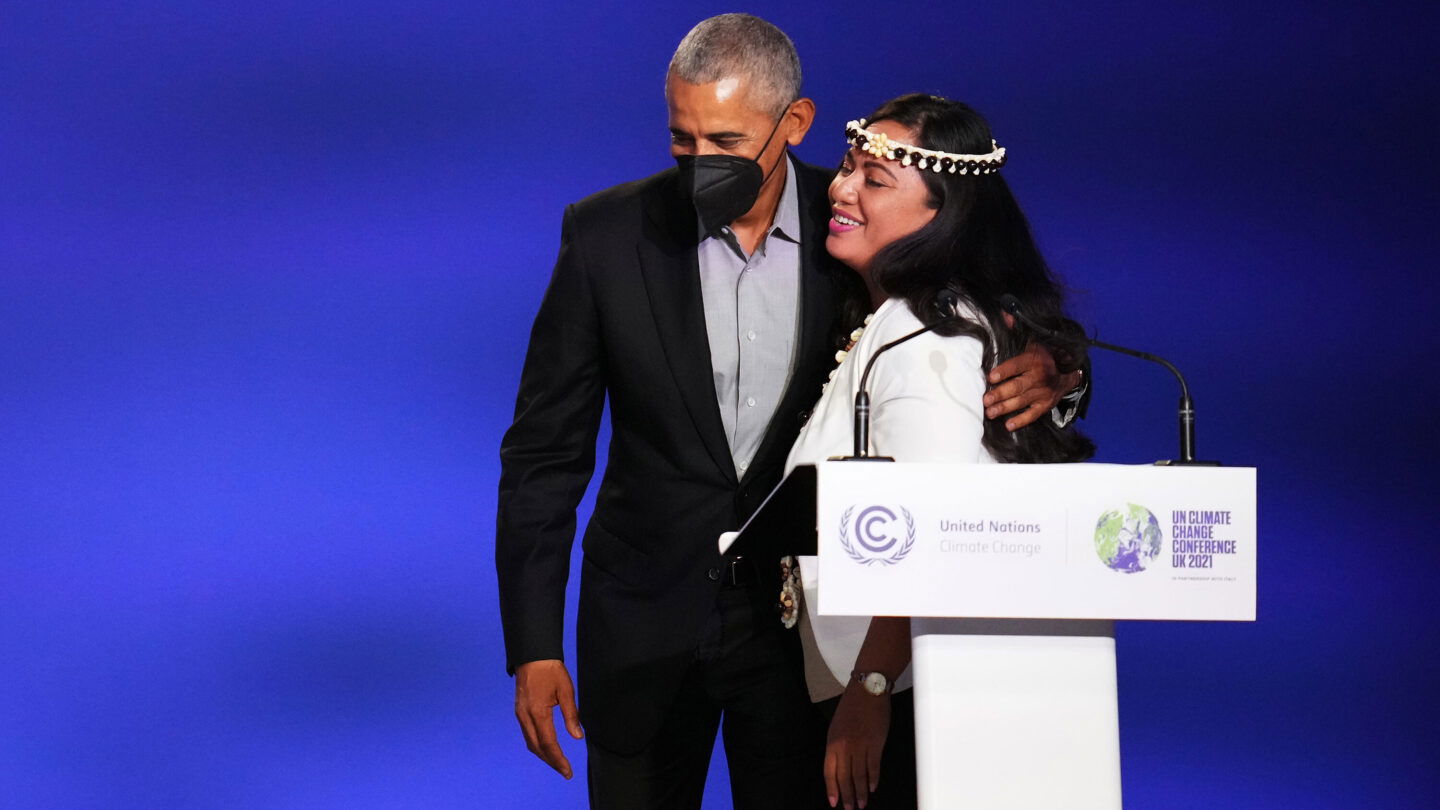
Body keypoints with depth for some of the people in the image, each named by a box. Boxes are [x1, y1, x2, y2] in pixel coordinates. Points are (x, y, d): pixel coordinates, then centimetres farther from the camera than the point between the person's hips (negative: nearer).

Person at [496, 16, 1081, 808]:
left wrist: (1043, 371, -23)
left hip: (803, 616, 0)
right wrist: (532, 645, -6)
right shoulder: (608, 234, -7)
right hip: (647, 622, 0)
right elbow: (545, 451, -2)